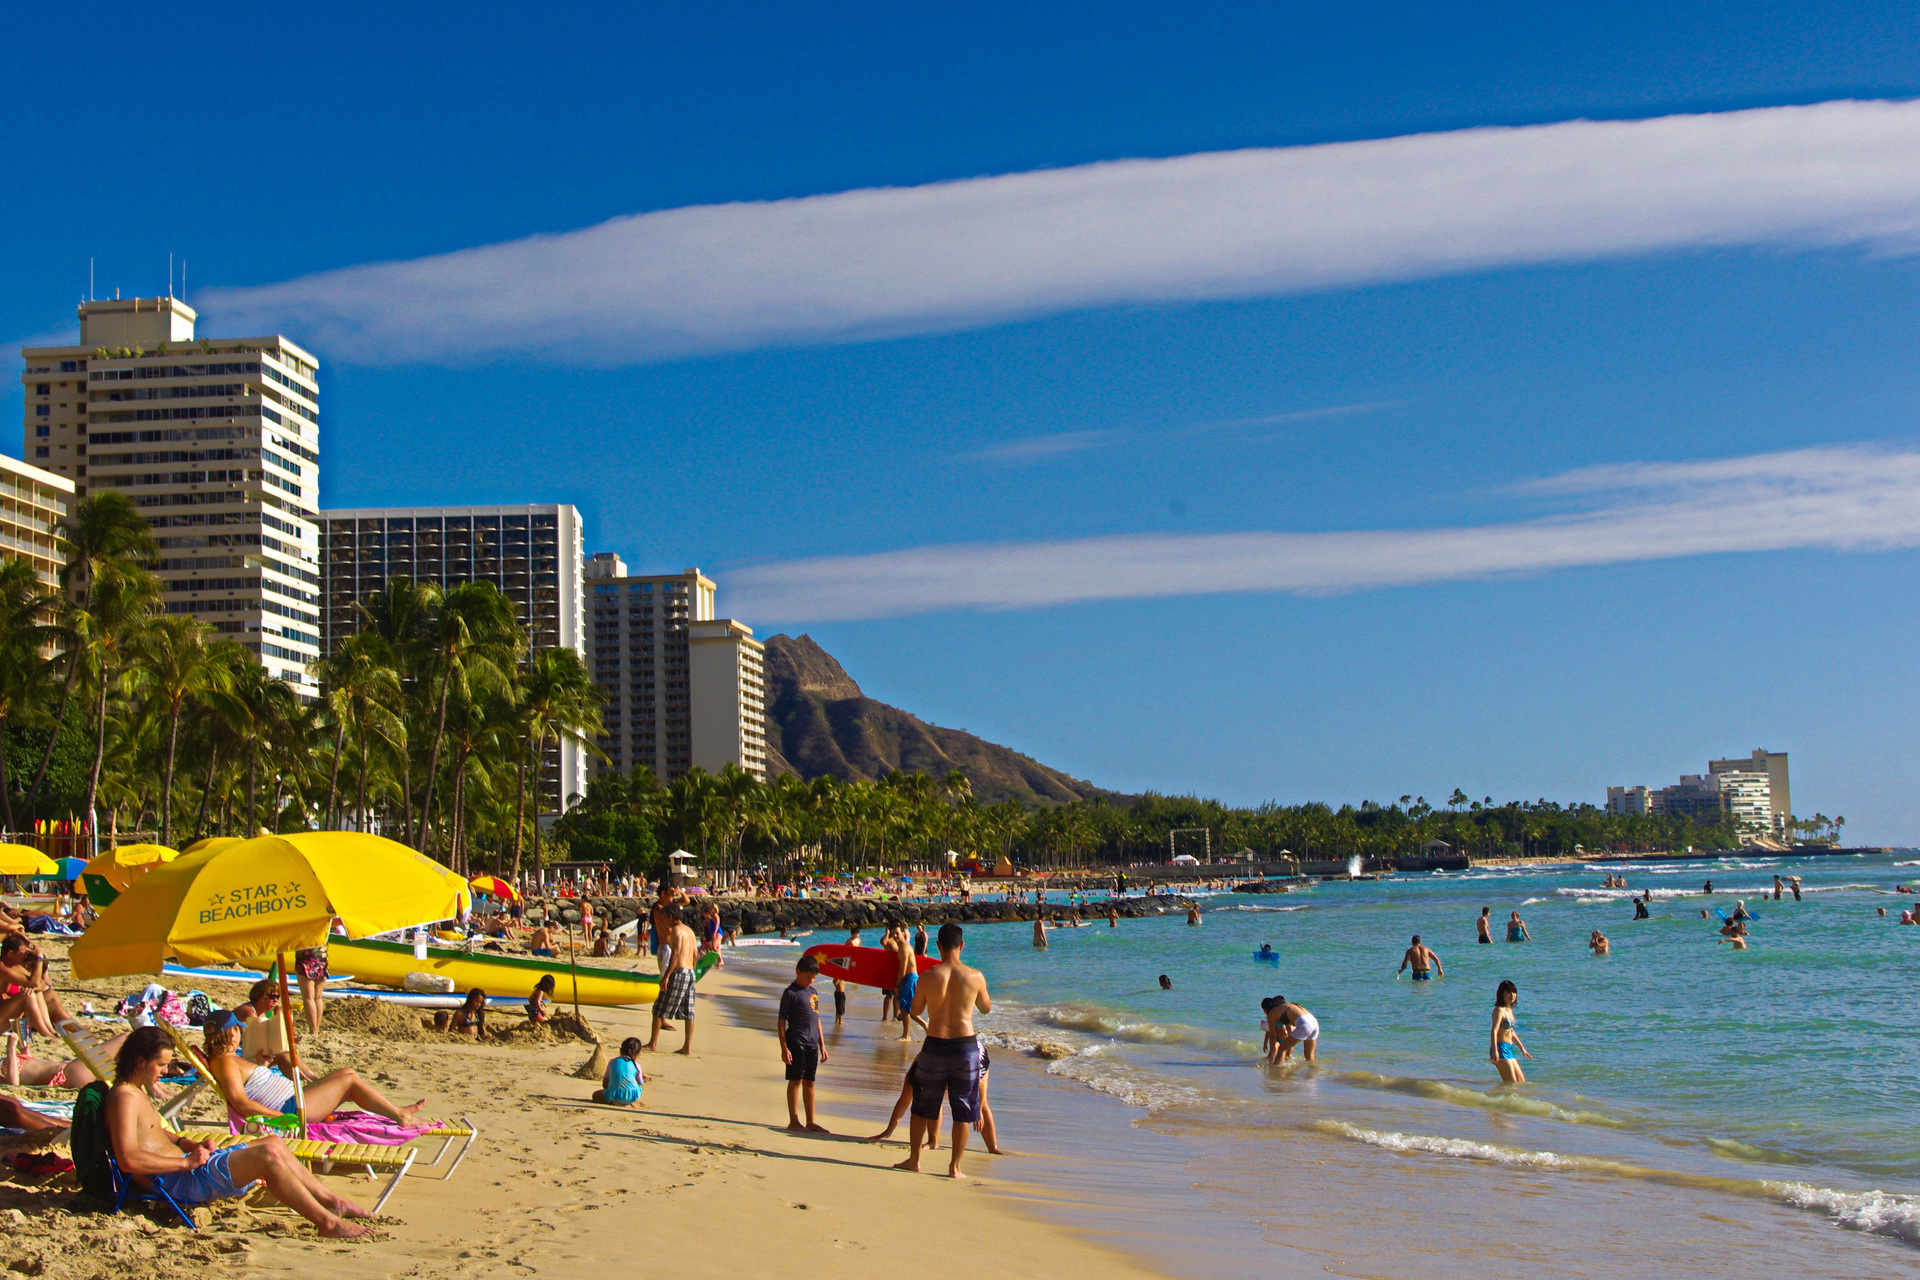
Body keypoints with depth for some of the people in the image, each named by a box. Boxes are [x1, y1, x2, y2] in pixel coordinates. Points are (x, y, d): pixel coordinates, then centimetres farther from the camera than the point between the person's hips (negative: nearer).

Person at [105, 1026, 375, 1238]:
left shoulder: (137, 1091, 17)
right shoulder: (124, 1098, -16)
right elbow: (128, 1160, -28)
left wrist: (189, 1144, 13)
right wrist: (186, 1161, -22)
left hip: (182, 1167, 11)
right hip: (173, 1183, -11)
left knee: (274, 1143, 10)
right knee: (267, 1155, -22)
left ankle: (330, 1201, 10)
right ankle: (328, 1222, -22)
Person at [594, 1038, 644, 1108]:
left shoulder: (612, 1063, 11)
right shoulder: (636, 1066, 5)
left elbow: (605, 1084, 14)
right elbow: (641, 1086, 10)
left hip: (614, 1096, 0)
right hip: (632, 1097, 0)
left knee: (595, 1095, 24)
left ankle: (614, 1102, -4)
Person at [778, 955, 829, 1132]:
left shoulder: (812, 992, 14)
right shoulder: (790, 993, -7)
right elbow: (781, 1022, -9)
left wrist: (822, 1045, 19)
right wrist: (784, 1048, -14)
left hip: (812, 1044, 7)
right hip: (796, 1043, -7)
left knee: (809, 1082, 11)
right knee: (796, 1080, -2)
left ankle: (811, 1121, 16)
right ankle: (794, 1121, 3)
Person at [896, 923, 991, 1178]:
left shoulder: (928, 977, -9)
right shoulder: (975, 977, -7)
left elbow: (916, 1009, 6)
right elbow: (986, 1008, 10)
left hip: (935, 1045, 0)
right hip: (966, 1044, 0)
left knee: (922, 1106, 17)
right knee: (962, 1111, 11)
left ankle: (914, 1159, 24)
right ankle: (955, 1166, 13)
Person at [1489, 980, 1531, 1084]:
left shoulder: (1509, 1010, 16)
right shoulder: (1499, 1010, -12)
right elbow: (1494, 1031, -23)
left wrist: (1522, 1049, 32)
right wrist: (1495, 1050, -34)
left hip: (1509, 1049, 10)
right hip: (1501, 1049, -10)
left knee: (1522, 1082, 14)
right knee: (1511, 1084, -14)